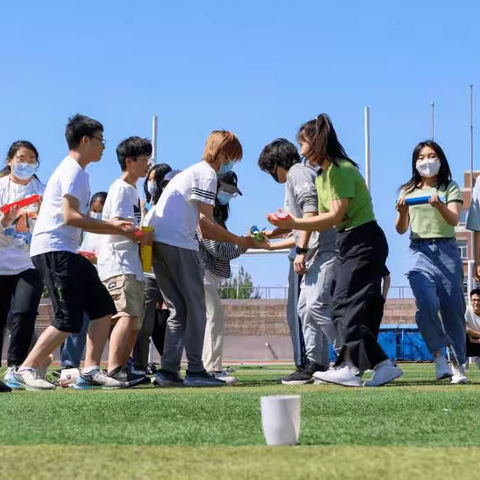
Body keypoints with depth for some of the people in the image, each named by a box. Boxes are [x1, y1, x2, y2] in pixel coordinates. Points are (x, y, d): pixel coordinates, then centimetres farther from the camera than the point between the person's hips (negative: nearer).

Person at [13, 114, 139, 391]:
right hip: (53, 250, -11)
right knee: (69, 320, -13)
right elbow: (70, 216, -20)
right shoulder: (73, 170, -9)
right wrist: (113, 225, -15)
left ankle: (91, 370, 10)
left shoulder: (76, 171, 22)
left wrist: (116, 229, 15)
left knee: (103, 308, 9)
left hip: (67, 252, 11)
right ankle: (26, 370, -5)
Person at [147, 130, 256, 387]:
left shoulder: (191, 172, 28)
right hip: (177, 243, -9)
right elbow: (206, 223, -9)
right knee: (195, 308, -3)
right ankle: (195, 371, -4)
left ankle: (168, 371, 6)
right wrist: (238, 241, 0)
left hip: (157, 241, 9)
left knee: (179, 310, 11)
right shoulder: (207, 173, -2)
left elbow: (203, 230, 22)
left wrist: (238, 239, 20)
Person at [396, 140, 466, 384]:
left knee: (453, 309, -1)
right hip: (419, 252, 0)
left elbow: (454, 220, -8)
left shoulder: (450, 188, 8)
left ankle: (458, 364, 9)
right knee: (427, 304, -20)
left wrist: (439, 206, -29)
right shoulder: (408, 191, 12)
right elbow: (401, 229, 7)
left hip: (447, 251, 0)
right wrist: (402, 212, -15)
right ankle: (439, 355, -8)